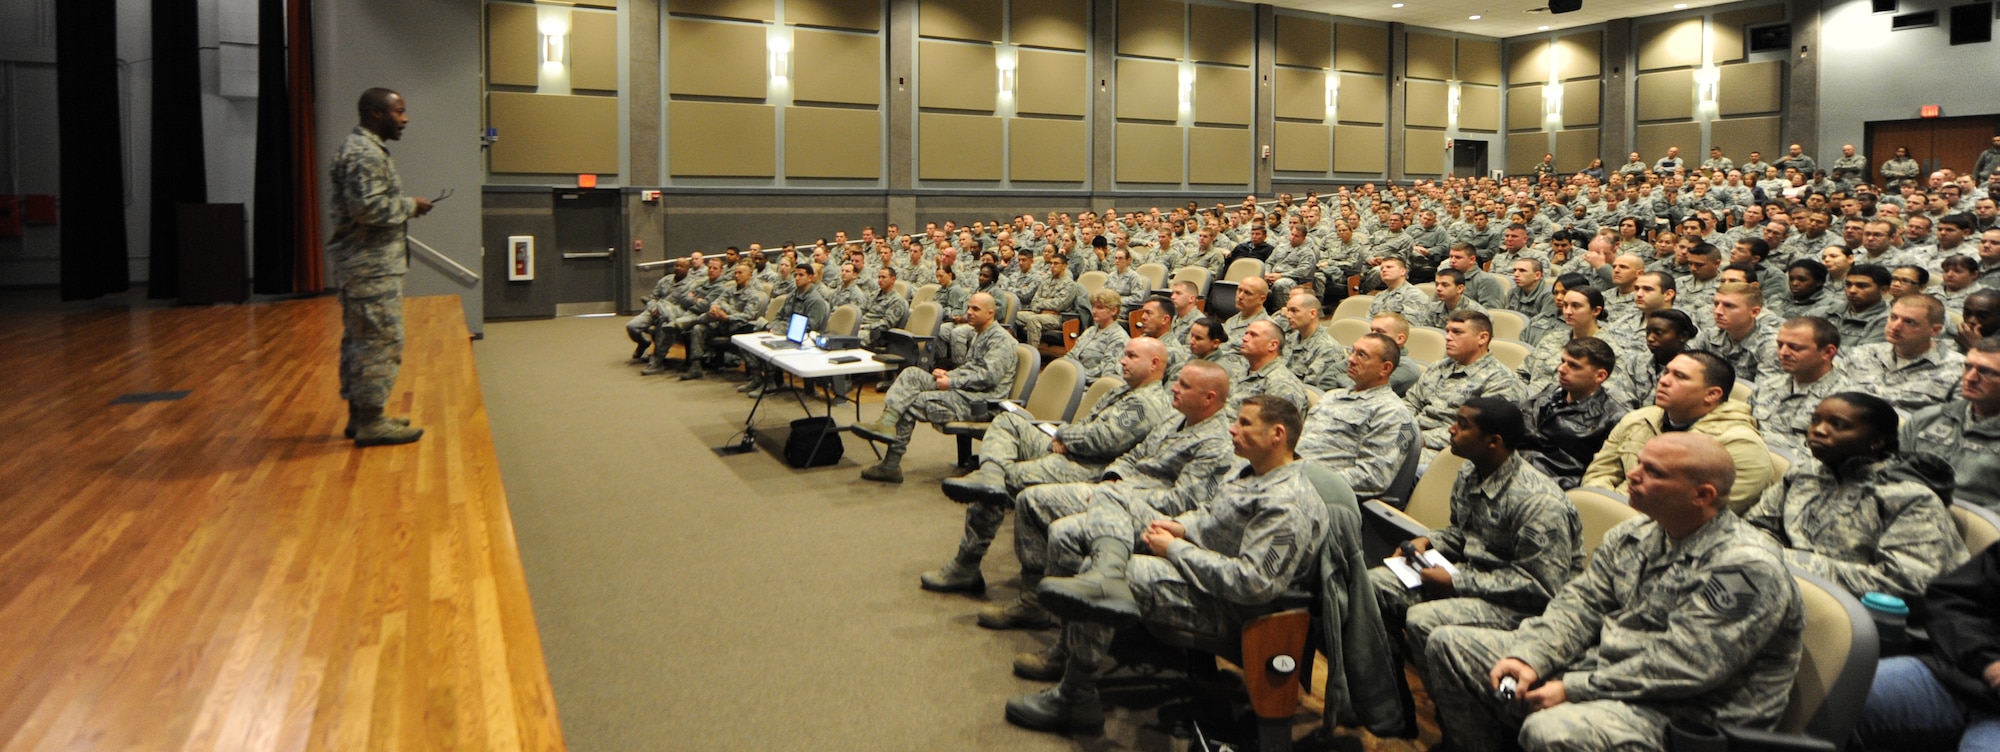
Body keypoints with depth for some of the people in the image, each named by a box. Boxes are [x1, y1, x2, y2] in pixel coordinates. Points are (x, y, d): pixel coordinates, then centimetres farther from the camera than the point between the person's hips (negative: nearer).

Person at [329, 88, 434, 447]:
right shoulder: (365, 153, -16)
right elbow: (369, 208, -25)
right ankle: (371, 422, -3)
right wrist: (410, 206, -13)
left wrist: (406, 206, 11)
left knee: (359, 339, 15)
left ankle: (360, 415, 23)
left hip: (365, 264, 11)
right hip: (371, 266, -11)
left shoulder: (364, 148, 18)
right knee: (381, 339, -7)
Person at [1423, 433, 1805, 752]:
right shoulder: (1633, 536, 8)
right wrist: (1530, 658, -13)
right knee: (1450, 645, 3)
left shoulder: (1747, 568, -18)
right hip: (1597, 664, 8)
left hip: (1681, 713, -8)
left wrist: (1573, 689, -22)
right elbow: (1578, 604, 5)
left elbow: (1682, 663, -24)